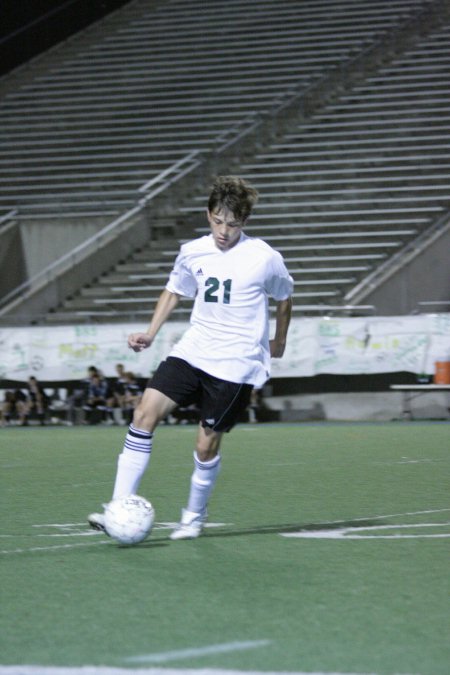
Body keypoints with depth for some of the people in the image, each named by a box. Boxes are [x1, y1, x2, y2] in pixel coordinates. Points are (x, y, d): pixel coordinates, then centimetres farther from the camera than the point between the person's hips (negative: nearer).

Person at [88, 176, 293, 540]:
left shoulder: (264, 259, -9)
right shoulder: (193, 253, 2)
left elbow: (284, 297, 10)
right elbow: (174, 290, 20)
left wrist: (279, 340, 22)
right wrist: (151, 333, 9)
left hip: (236, 363, -4)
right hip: (192, 352, 4)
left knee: (207, 443, -4)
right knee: (145, 414, -12)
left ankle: (195, 515, 23)